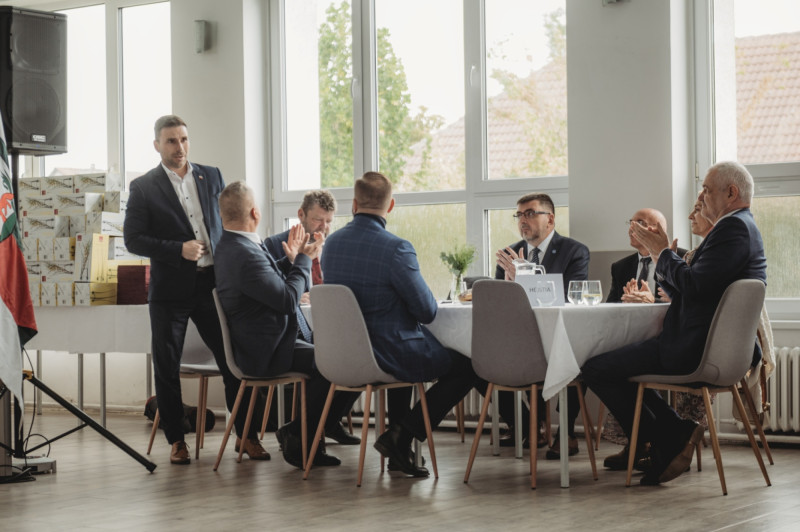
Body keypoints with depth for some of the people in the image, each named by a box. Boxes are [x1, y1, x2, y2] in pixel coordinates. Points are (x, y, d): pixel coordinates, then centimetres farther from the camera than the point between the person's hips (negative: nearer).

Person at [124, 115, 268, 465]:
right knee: (167, 367, 3)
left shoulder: (211, 177, 10)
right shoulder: (144, 187, -1)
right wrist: (179, 249, -17)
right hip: (170, 290, -2)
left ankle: (246, 435, 13)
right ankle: (176, 440, 16)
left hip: (212, 283, 2)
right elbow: (133, 239, -7)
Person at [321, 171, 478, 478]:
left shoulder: (332, 243, 0)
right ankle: (402, 437, 1)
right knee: (467, 368, 10)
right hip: (388, 355, -8)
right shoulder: (396, 249, -22)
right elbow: (427, 311, -16)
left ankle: (399, 444, 35)